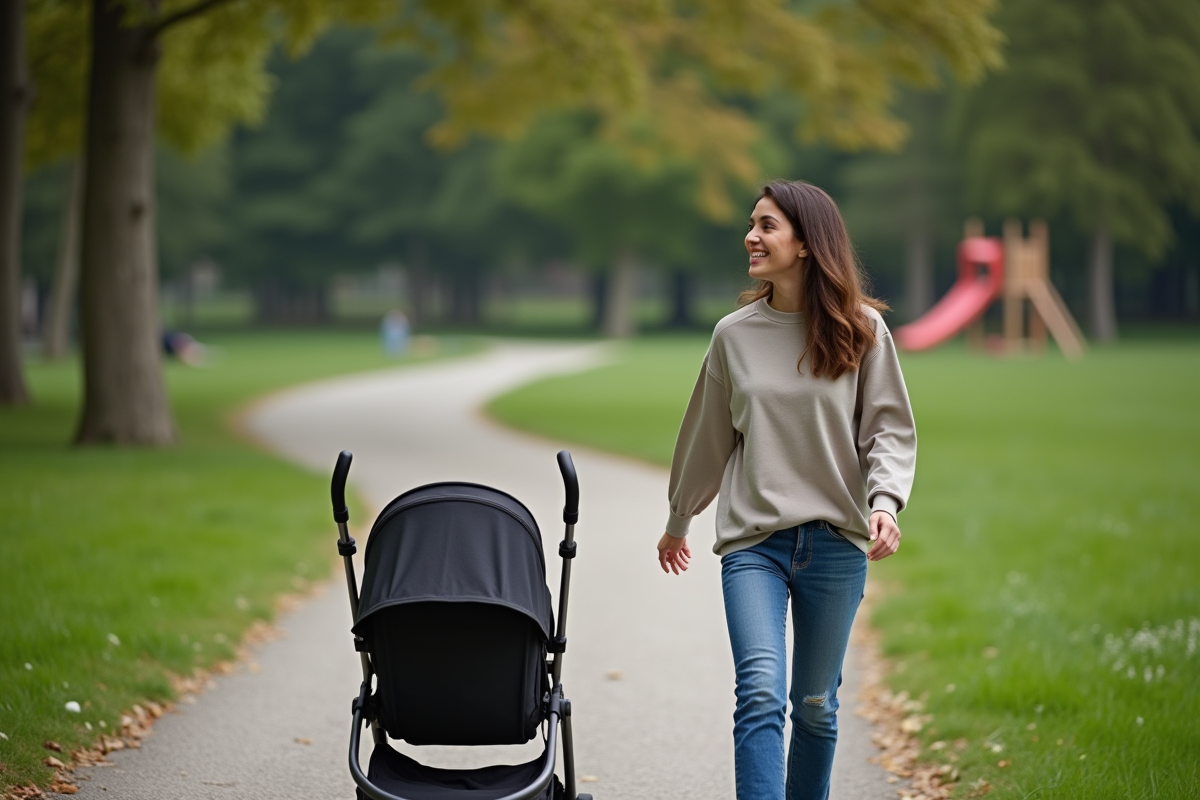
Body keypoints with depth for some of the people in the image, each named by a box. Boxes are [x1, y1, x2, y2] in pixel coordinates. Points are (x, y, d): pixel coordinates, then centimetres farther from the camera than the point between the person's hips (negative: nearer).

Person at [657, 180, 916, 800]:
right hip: (752, 541, 0)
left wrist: (884, 501, -18)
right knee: (760, 695, -15)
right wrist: (678, 521, 25)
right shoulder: (734, 334, 4)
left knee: (816, 703, 11)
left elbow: (889, 428, 1)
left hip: (836, 543, 0)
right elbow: (708, 435, 16)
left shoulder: (861, 330, -1)